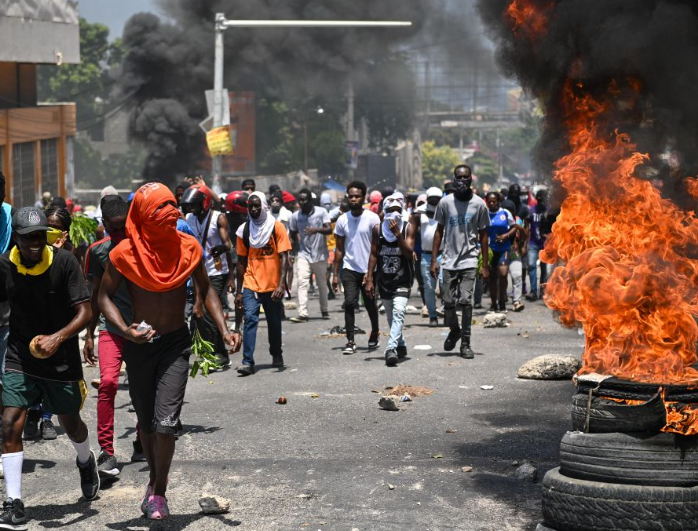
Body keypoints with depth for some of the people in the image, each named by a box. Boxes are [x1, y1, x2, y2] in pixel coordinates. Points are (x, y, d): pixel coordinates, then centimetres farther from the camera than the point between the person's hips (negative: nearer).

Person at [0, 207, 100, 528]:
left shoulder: (64, 262, -15)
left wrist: (58, 337, -32)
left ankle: (86, 462, 51)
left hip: (62, 359, -1)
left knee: (70, 423, 16)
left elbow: (85, 312, -17)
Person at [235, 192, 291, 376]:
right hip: (250, 285, 1)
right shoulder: (244, 230, 4)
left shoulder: (276, 227, -3)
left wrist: (281, 285, -18)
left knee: (274, 323, 12)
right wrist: (238, 291, 6)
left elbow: (283, 257, -7)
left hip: (272, 286, -1)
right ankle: (247, 362, -17)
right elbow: (241, 261, 9)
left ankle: (276, 355, 34)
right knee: (250, 319, -14)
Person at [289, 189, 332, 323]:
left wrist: (317, 230, -33)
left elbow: (329, 230, -16)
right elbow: (293, 234, 14)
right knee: (302, 282, -15)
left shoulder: (321, 212, -7)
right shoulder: (295, 216, 1)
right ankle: (302, 314, -20)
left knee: (322, 284, 11)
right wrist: (298, 244, -1)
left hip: (320, 254, -1)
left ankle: (324, 310, 29)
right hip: (304, 255, 1)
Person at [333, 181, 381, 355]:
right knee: (349, 303, -12)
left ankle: (375, 334, 34)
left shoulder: (372, 218, -5)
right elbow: (339, 249, 9)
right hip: (349, 269, 2)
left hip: (369, 269, -1)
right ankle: (350, 342, -10)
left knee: (370, 304, 10)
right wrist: (335, 274, 5)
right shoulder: (342, 220, 4)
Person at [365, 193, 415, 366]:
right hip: (384, 279, 3)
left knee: (398, 312, -21)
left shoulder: (408, 228, -4)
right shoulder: (378, 229, 2)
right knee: (391, 316, 13)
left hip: (402, 279, -3)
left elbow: (409, 252, -13)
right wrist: (369, 279, 1)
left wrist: (397, 233, -21)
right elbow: (374, 255, 5)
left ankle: (391, 349, -29)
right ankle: (400, 346, 32)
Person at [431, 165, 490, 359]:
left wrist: (485, 265, 2)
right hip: (449, 260, 2)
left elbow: (483, 235, 5)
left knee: (466, 301, -11)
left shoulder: (479, 204, 0)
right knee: (448, 302, 4)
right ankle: (454, 330, 33)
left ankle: (465, 343, -3)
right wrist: (434, 260, 2)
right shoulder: (445, 202, 3)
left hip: (469, 260, -2)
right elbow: (439, 231, 8)